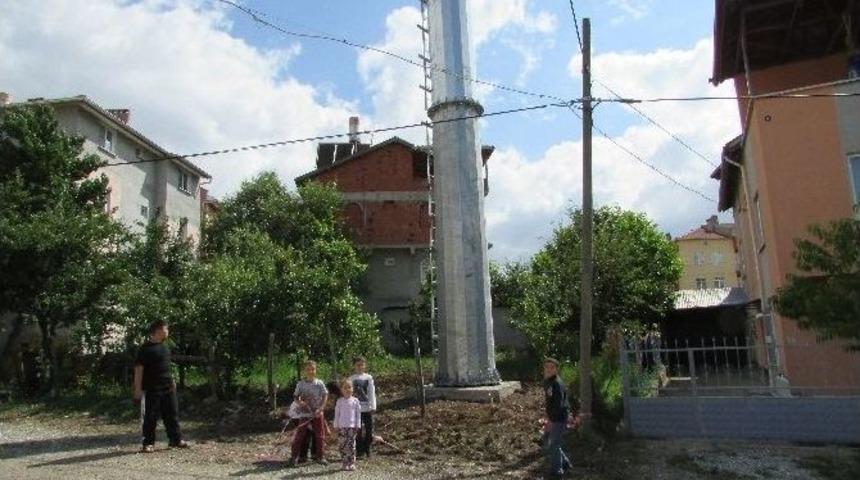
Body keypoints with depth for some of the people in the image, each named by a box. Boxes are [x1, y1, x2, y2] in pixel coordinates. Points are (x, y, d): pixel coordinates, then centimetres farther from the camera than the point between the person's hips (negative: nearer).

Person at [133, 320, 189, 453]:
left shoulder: (165, 347, 14)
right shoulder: (146, 348, -9)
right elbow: (138, 369, -11)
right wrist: (138, 389, -15)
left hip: (168, 388, 7)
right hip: (152, 389, -7)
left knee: (172, 414, 10)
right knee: (151, 417, 1)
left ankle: (176, 439, 18)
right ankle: (148, 443, 12)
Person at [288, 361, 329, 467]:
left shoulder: (319, 383, -3)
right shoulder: (300, 384, 0)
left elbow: (325, 396, -3)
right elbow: (296, 397, 5)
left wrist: (320, 408, -14)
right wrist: (300, 403, -16)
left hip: (317, 414, 0)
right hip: (304, 414, 0)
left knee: (320, 435, 5)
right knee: (299, 435, 0)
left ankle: (320, 456, 17)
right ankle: (294, 457, 8)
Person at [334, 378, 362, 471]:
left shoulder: (355, 401, 3)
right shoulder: (340, 401, 5)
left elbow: (358, 414, 5)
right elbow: (336, 414, 8)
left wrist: (357, 425, 0)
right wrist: (336, 425, 4)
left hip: (352, 426, -1)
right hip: (342, 426, 1)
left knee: (351, 445, -1)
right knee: (343, 445, 0)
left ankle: (352, 463, 5)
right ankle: (344, 463, 6)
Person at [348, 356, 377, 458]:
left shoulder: (369, 377, 5)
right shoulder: (351, 379, 3)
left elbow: (372, 392, 4)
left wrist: (373, 406, -2)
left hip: (368, 408, 1)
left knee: (369, 430, 3)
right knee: (359, 431, 0)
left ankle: (367, 451, 14)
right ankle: (360, 452, 6)